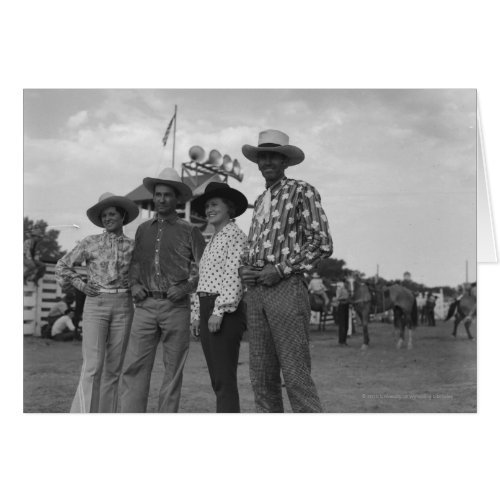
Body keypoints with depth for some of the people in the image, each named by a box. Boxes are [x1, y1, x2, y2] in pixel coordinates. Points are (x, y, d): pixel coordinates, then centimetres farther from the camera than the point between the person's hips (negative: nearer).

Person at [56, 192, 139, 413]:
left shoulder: (133, 246, 7)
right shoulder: (90, 243, 2)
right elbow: (62, 266, 9)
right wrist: (81, 285, -2)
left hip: (123, 307, 2)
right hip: (95, 305, -2)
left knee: (113, 367, 4)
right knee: (93, 365, -12)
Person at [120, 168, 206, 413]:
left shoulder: (189, 231, 4)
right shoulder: (143, 229, 16)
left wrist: (186, 287, -11)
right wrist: (134, 283, 5)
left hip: (175, 306, -3)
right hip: (146, 304, 3)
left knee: (173, 369, 3)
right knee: (134, 366, -6)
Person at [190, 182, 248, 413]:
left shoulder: (236, 236, -5)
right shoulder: (212, 241, 22)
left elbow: (234, 278, -16)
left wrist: (219, 311, -21)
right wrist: (197, 315, 17)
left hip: (225, 311, -9)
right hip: (207, 310, 9)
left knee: (225, 379, -10)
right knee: (217, 379, 10)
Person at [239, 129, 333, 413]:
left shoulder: (302, 192, 1)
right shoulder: (260, 201, 22)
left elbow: (322, 244, -7)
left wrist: (281, 269, -12)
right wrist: (245, 268, 6)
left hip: (287, 288, -7)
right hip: (255, 291, 7)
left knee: (296, 376, -10)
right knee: (262, 376, 6)